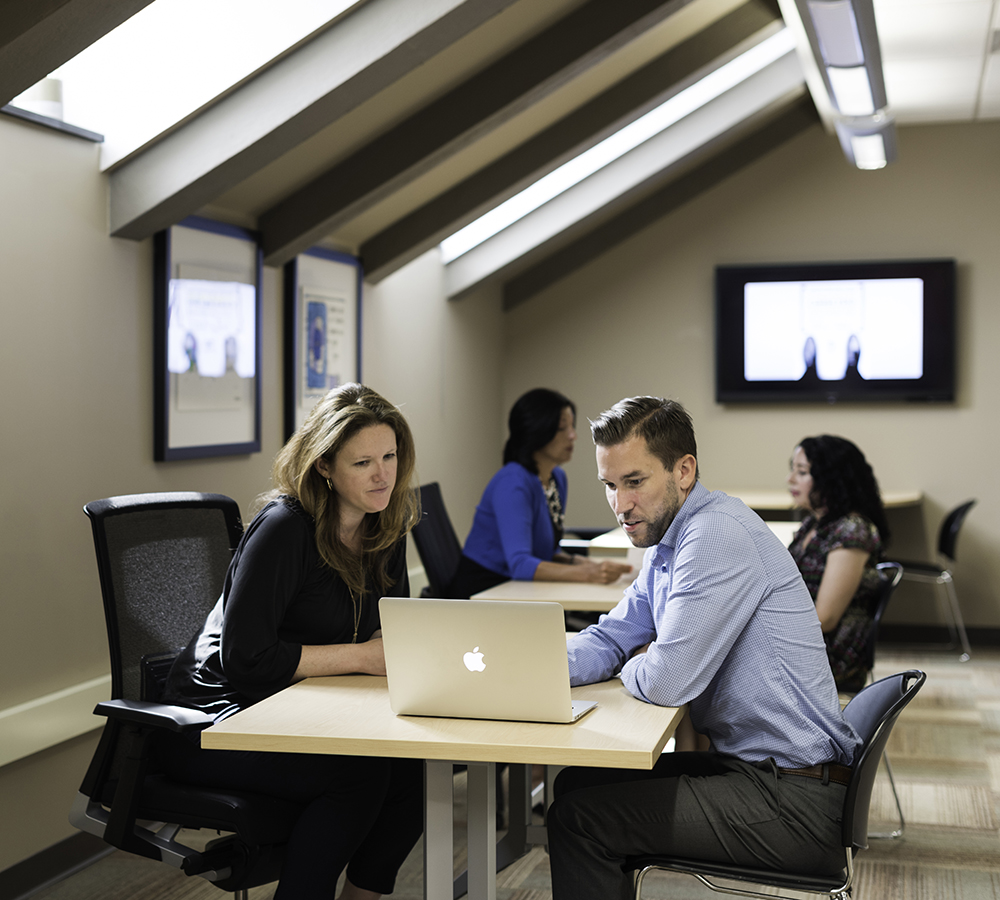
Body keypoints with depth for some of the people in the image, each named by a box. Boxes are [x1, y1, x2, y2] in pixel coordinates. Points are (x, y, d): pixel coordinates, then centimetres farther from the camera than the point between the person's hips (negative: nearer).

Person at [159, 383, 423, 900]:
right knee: (358, 774, -28)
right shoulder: (285, 528, -21)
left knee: (414, 769, -17)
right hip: (217, 718, -7)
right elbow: (245, 659, -23)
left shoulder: (386, 528, 3)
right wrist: (362, 655, -21)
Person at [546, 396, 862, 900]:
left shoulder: (717, 536, -21)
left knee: (578, 820, -9)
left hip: (794, 803, -10)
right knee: (577, 783, 16)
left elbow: (666, 682, -24)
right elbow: (608, 642, 14)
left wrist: (631, 668, 0)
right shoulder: (667, 545, 12)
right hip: (754, 766, 10)